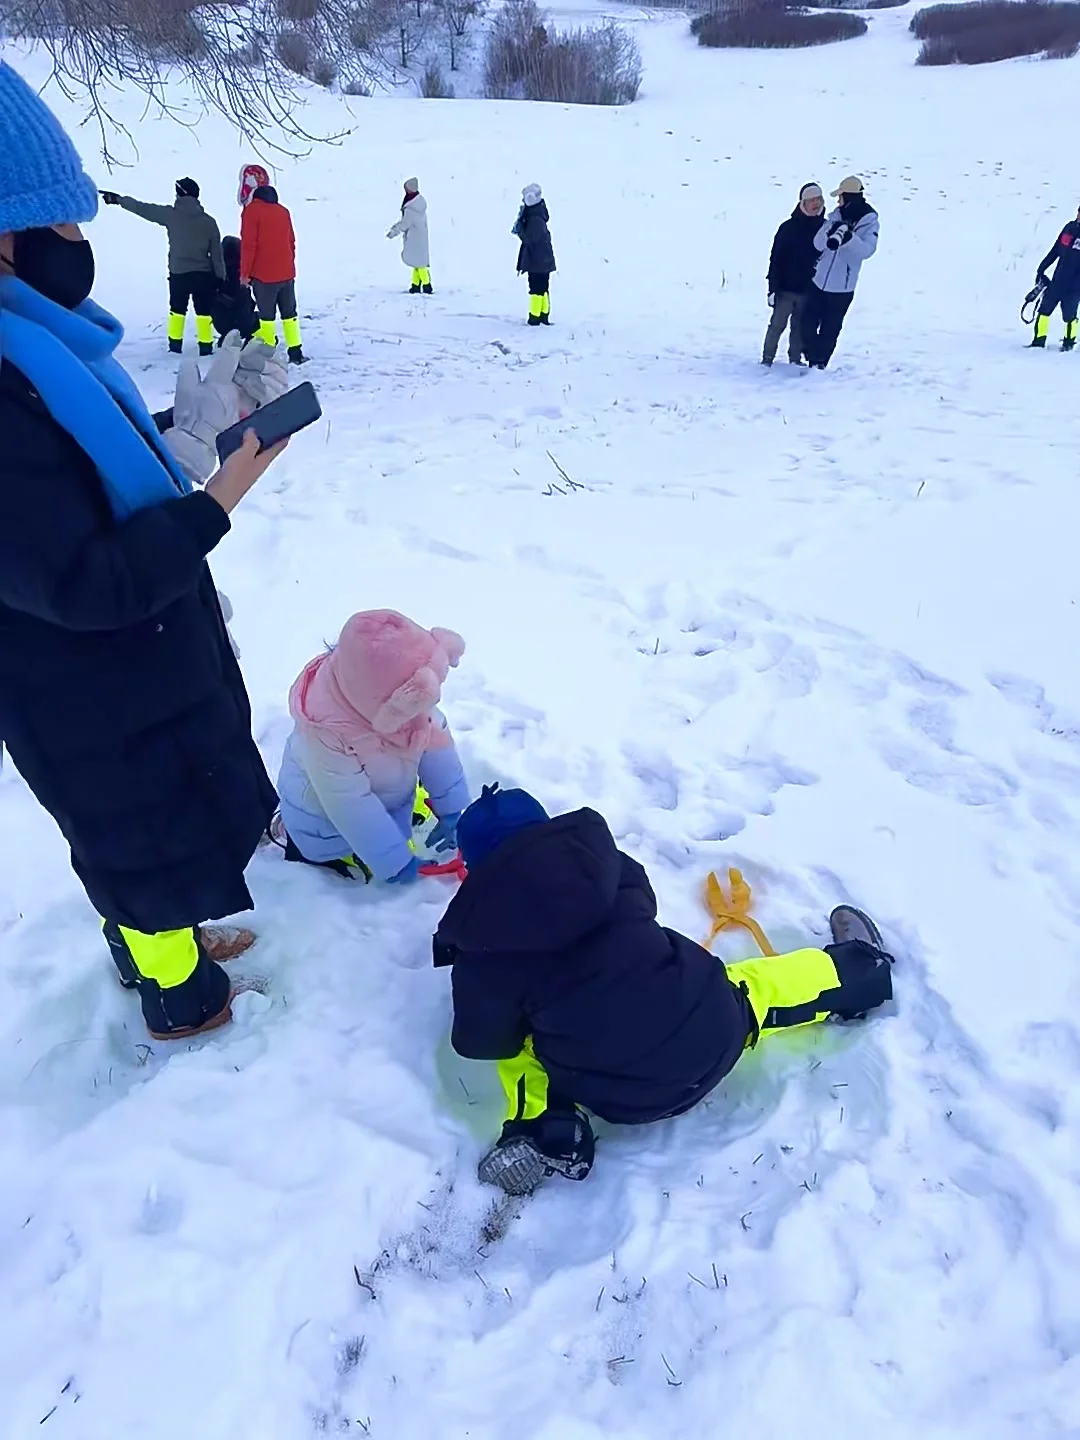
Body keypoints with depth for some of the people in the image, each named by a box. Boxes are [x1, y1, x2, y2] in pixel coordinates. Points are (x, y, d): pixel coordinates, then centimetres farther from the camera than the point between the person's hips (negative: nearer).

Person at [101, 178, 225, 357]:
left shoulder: (171, 215, -4)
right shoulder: (208, 221, -4)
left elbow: (142, 208, 5)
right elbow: (216, 252, -3)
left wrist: (119, 199, 18)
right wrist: (221, 277, 5)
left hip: (178, 273, 1)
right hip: (203, 274, -1)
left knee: (177, 309, 17)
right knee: (204, 312, 4)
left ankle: (175, 344, 20)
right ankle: (205, 347, 1)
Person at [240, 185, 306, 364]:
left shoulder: (252, 210, -6)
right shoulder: (283, 211, 11)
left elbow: (248, 244, -11)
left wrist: (245, 273, -5)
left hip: (264, 275, -5)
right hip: (287, 273, 5)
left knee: (267, 315, 0)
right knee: (289, 313, 12)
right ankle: (296, 353, 11)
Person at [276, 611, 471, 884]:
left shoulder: (408, 692, -27)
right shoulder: (327, 733, -43)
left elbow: (436, 743, -15)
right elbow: (352, 807, -35)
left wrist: (451, 809, -12)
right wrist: (395, 862, -28)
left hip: (386, 796, 6)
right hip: (327, 816, -6)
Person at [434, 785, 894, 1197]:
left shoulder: (484, 954, -11)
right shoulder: (603, 862, -3)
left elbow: (480, 1042, 1)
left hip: (624, 1098, -2)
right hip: (715, 1034, 3)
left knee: (516, 1044, 19)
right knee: (753, 983, 30)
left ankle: (544, 1130, 1)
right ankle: (860, 969, 46)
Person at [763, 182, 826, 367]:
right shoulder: (789, 227, -7)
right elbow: (776, 259, -7)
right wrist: (773, 287, -12)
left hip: (809, 289, 3)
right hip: (786, 288, -3)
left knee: (799, 327, 10)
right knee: (777, 324, -1)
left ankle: (795, 359, 19)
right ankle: (767, 358, 8)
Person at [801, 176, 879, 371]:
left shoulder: (869, 221, -8)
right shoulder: (836, 215, 4)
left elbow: (866, 250, -20)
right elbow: (818, 244, -2)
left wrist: (848, 236, -35)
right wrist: (831, 230, -22)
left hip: (842, 287, -4)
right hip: (819, 280, 4)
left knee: (830, 329, 4)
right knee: (808, 322, 6)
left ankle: (820, 362, 20)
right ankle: (813, 357, 23)